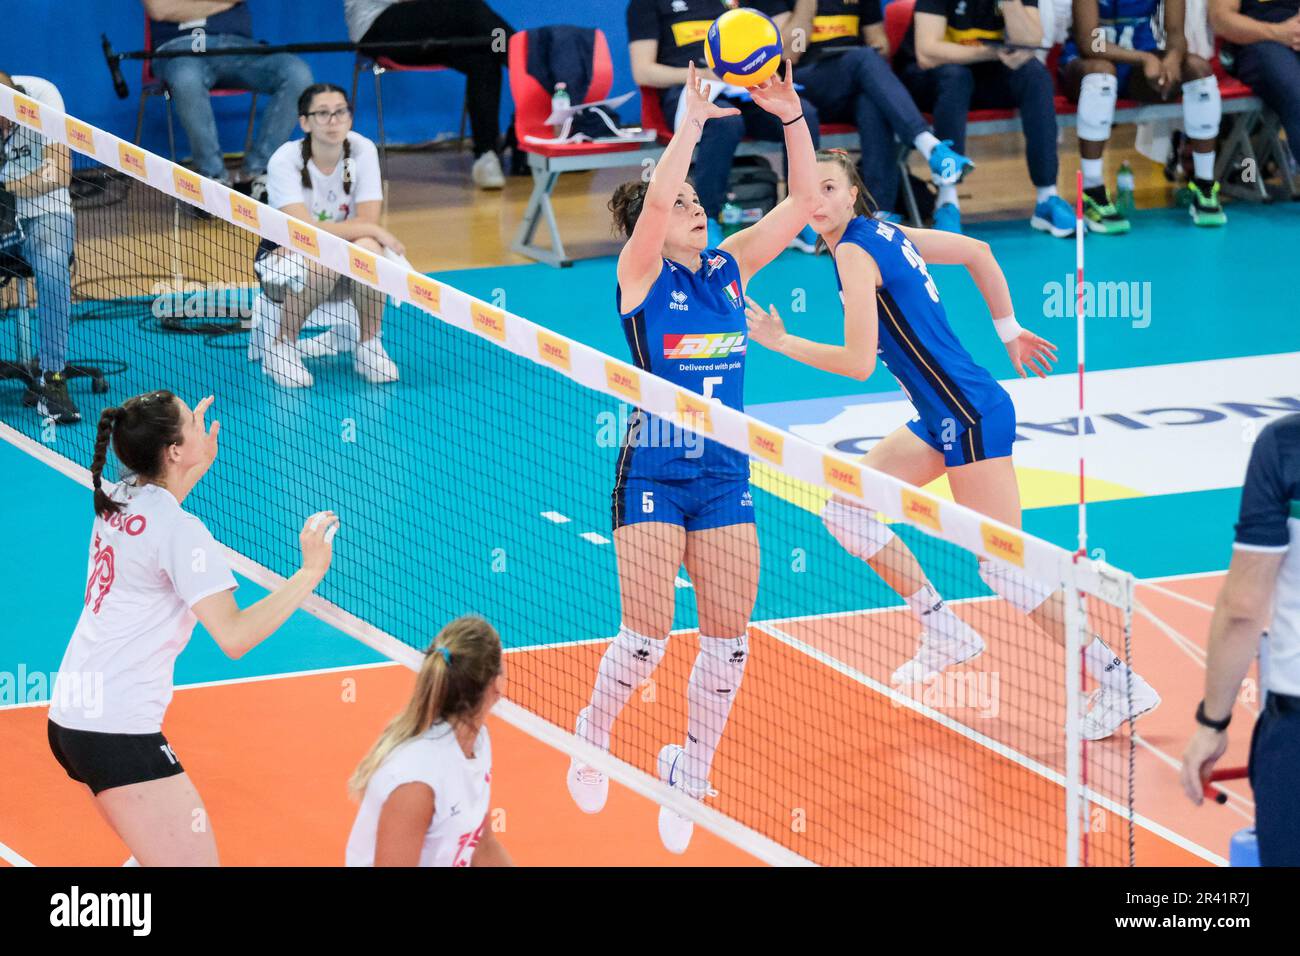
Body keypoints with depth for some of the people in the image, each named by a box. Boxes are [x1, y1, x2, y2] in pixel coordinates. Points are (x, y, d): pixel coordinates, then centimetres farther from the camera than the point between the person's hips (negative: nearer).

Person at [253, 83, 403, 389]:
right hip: (284, 258, -3)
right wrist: (375, 231, -30)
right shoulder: (286, 160, -21)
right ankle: (280, 346, -15)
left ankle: (369, 346, -14)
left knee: (369, 248, -32)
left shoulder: (362, 150, -12)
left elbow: (368, 220, -16)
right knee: (321, 262, -38)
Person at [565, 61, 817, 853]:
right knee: (648, 638, -8)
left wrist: (791, 116, -13)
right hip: (653, 473, -5)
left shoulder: (729, 269, 7)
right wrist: (694, 120, -27)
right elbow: (656, 198, -25)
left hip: (725, 477, 5)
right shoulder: (641, 276, -5)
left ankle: (690, 774, 19)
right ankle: (592, 735, 21)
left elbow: (800, 205, -1)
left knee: (730, 640, 1)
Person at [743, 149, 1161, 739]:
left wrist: (783, 342, -8)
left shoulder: (854, 251, -14)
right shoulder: (886, 234, 12)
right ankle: (945, 633, 14)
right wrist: (1009, 332, 27)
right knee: (846, 511, 10)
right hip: (942, 417, 10)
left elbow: (859, 362, -19)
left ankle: (1121, 684, -5)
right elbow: (978, 253, 21)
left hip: (969, 414, -10)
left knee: (1003, 568, -8)